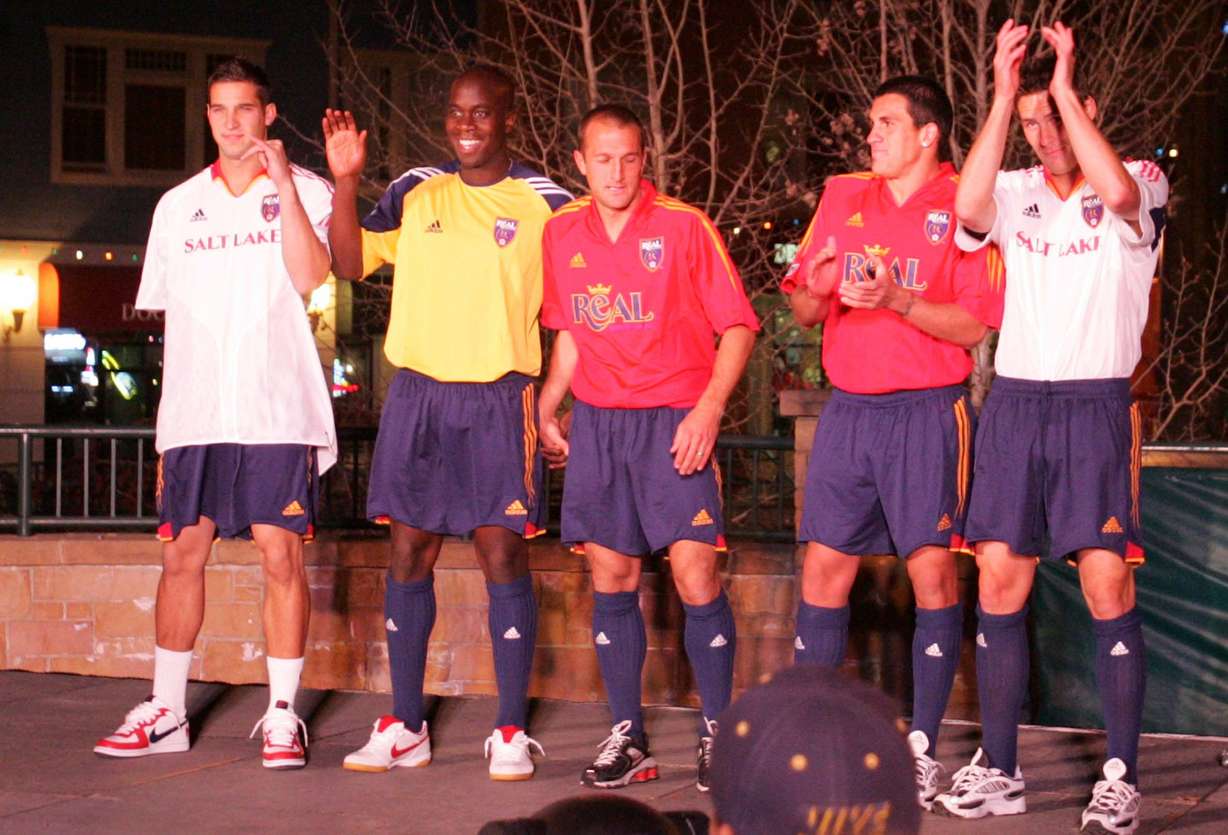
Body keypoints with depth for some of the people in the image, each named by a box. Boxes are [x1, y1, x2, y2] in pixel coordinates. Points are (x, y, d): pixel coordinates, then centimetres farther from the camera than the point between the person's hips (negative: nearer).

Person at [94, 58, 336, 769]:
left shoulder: (306, 191, 4)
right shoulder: (179, 205, 16)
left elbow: (309, 277, -13)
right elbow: (171, 316, 17)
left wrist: (282, 183, -16)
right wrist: (167, 424, 13)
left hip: (278, 410, -3)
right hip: (196, 411, 4)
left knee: (282, 555, -5)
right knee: (183, 553, 5)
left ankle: (283, 714, 3)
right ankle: (166, 712, 14)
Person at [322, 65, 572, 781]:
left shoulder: (544, 201, 2)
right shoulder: (416, 192, 9)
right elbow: (351, 262, 4)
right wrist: (346, 180, -8)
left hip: (499, 399, -3)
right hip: (417, 393, 3)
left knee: (503, 556, -5)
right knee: (409, 554, 5)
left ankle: (512, 731, 3)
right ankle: (405, 727, 15)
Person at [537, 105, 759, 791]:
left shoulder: (684, 226, -5)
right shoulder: (562, 232, 9)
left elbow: (738, 326, -3)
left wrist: (709, 408, -14)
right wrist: (548, 405, 11)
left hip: (675, 420, -4)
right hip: (596, 423, 4)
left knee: (696, 575, -10)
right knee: (612, 579, 5)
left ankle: (717, 730, 3)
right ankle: (627, 736, 12)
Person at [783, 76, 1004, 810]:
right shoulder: (843, 197, 12)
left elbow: (975, 326, -10)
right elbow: (803, 311, 13)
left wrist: (897, 299, -22)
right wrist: (815, 289, -9)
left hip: (927, 412, -5)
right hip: (849, 409, 5)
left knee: (932, 570, -4)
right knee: (824, 570, 4)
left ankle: (923, 749, 5)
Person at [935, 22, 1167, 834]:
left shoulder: (1141, 183, 1)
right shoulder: (1016, 192, 9)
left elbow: (1119, 193, -24)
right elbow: (969, 208, -13)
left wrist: (1063, 89, -18)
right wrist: (1003, 96, -14)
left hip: (1098, 406, -4)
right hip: (1015, 402, 4)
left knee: (1108, 586, -7)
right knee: (1000, 582, 3)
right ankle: (999, 769, 12)